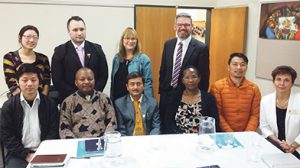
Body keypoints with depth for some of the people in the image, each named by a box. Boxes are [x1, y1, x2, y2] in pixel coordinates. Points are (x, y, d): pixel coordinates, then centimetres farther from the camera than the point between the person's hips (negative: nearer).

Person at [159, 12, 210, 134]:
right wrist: (161, 90, 8)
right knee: (165, 130, 15)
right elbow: (163, 70, 11)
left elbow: (204, 77, -8)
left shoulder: (201, 48, -10)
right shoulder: (168, 44, 5)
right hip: (167, 95, 5)